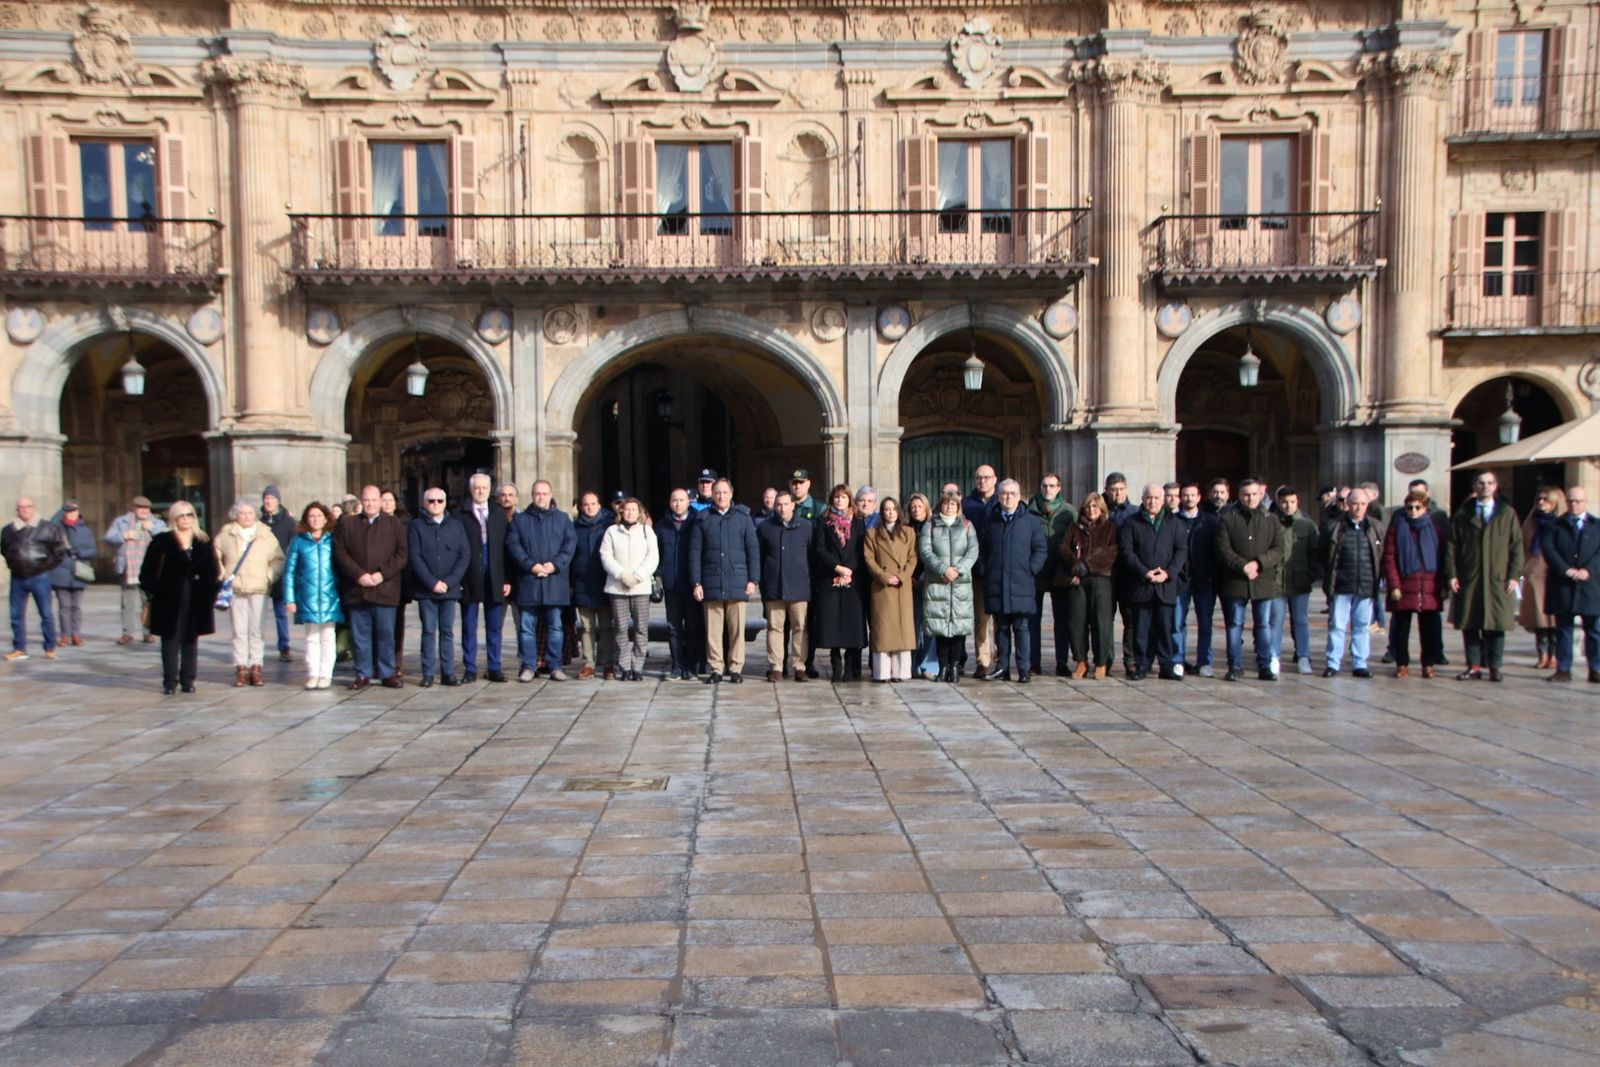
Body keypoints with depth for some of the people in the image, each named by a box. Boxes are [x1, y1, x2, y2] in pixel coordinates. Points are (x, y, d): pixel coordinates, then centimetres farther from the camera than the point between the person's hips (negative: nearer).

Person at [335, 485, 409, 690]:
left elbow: (402, 554, 1)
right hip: (356, 589, 1)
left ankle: (388, 674, 9)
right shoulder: (346, 524, 11)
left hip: (385, 589, -1)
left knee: (386, 634, 1)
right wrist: (359, 575, -9)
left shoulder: (395, 525, 8)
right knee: (360, 635, 5)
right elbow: (340, 553, 3)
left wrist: (382, 574, -11)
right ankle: (363, 674, 14)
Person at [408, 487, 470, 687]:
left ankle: (448, 673, 7)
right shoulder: (416, 526, 4)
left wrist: (448, 582, -8)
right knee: (429, 631, 2)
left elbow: (465, 555, 3)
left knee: (447, 631, 4)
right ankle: (428, 674, 6)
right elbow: (414, 557, -4)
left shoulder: (456, 526, 9)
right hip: (425, 589, -1)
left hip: (450, 588, 1)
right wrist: (432, 583, -12)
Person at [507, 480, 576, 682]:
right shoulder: (520, 519, 10)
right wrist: (531, 565, -12)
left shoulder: (562, 518, 11)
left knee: (555, 626, 4)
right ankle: (528, 666, 8)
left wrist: (555, 564, -12)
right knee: (527, 626, 1)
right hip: (528, 581, 0)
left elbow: (571, 543, 2)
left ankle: (555, 666, 10)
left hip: (555, 581, 0)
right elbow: (513, 545, 1)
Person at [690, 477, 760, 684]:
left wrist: (753, 580, -1)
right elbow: (694, 553, 6)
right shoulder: (703, 519, 7)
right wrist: (696, 583, -1)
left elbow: (753, 550, 6)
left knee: (737, 628, 1)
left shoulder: (743, 517, 7)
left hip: (737, 582, 0)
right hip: (712, 583, 0)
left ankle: (736, 668, 8)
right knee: (713, 629, 1)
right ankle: (715, 669, 8)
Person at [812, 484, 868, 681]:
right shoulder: (824, 522, 10)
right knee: (832, 623, -3)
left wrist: (850, 571, -8)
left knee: (853, 624, -4)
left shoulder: (858, 523, 12)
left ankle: (852, 669, 1)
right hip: (829, 580, 0)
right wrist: (837, 567, -11)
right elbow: (820, 549, 0)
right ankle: (836, 668, 5)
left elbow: (861, 552, 6)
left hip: (854, 579, 0)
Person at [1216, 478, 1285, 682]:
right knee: (1235, 624, 4)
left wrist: (1258, 563, -14)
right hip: (1235, 581, -2)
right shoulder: (1227, 520, 3)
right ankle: (1235, 666, 10)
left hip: (1264, 581, 2)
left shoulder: (1271, 521, 9)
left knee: (1264, 625, 7)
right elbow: (1223, 549, -5)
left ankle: (1265, 666, 14)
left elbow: (1278, 550, 1)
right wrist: (1242, 566, -17)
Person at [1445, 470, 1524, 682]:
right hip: (1468, 579, 0)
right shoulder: (1463, 514, 8)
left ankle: (1494, 667, 10)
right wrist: (1451, 574, -4)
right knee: (1469, 625, 2)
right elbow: (1451, 545, 5)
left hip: (1498, 579, 0)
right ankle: (1474, 666, 9)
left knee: (1496, 625, 1)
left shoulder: (1507, 513, 8)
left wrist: (1514, 575, -4)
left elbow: (1517, 546, 5)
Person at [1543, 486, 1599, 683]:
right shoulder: (1556, 525, 9)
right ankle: (1563, 670, 7)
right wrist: (1567, 570, -15)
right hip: (1562, 586, 0)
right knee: (1563, 630, 4)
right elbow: (1548, 549, -4)